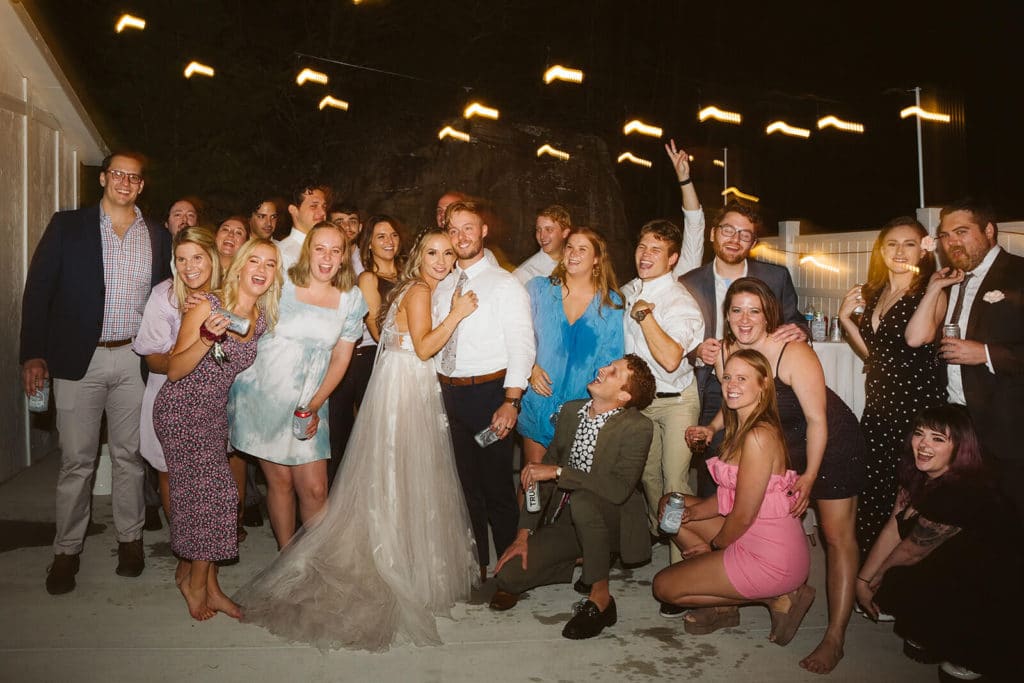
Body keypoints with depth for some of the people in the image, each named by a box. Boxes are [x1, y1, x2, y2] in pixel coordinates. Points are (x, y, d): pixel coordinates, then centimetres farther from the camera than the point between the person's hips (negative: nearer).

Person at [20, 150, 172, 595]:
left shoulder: (158, 238, 8)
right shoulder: (68, 226, 3)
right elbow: (39, 289, 0)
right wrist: (33, 353, -8)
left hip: (135, 360, 2)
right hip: (78, 359, -1)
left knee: (129, 456, 10)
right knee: (76, 460, 4)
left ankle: (130, 538, 23)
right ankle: (67, 549, 19)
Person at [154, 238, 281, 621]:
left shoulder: (264, 318, 2)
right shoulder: (208, 307, -16)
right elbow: (174, 371, -15)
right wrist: (208, 337, -29)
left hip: (215, 413, 6)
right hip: (180, 409, -6)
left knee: (202, 492, 8)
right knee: (216, 491, -8)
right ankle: (196, 581, 13)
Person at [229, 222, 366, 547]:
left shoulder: (351, 299, 1)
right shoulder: (281, 285, -6)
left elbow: (340, 358, 5)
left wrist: (315, 405, -2)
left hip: (309, 405, 2)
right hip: (263, 397, -1)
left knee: (315, 489, -2)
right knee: (280, 482, 4)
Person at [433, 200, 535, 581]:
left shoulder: (504, 284, -6)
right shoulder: (442, 288, 12)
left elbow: (522, 345, -13)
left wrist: (511, 401, -21)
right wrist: (439, 393, 9)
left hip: (490, 391, -6)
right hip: (450, 392, 6)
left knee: (497, 486, 0)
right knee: (468, 483, 16)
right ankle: (477, 563, 32)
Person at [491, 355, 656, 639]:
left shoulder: (638, 428, -17)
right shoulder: (571, 411, 1)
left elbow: (620, 488, -31)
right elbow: (542, 473, 5)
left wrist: (557, 471, -29)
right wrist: (524, 533, -1)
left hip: (610, 524, -5)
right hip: (567, 521, 5)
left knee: (581, 500, -38)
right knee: (508, 574, -11)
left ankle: (600, 597, -18)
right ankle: (585, 561, 14)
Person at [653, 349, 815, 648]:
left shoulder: (759, 436, -23)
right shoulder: (741, 427, 7)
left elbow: (743, 514, -19)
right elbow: (731, 494, 10)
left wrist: (715, 544, -2)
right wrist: (691, 512, -4)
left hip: (771, 558, -9)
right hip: (755, 541, 10)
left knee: (664, 586, 2)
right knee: (671, 506, 14)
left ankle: (777, 598, 3)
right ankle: (722, 602, 11)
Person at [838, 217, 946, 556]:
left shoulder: (931, 293, -5)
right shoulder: (871, 294, 12)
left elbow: (916, 337, -24)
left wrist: (935, 286, -19)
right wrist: (845, 319, 6)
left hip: (918, 403, -5)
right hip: (878, 404, 6)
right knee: (873, 493, 8)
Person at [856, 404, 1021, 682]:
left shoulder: (963, 493, -31)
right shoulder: (918, 477, -6)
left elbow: (910, 551, -21)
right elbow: (892, 530, -5)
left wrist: (874, 582, -5)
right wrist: (862, 581, -7)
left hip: (995, 591, -7)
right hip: (957, 574, 8)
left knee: (893, 589, -19)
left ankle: (970, 658, 5)